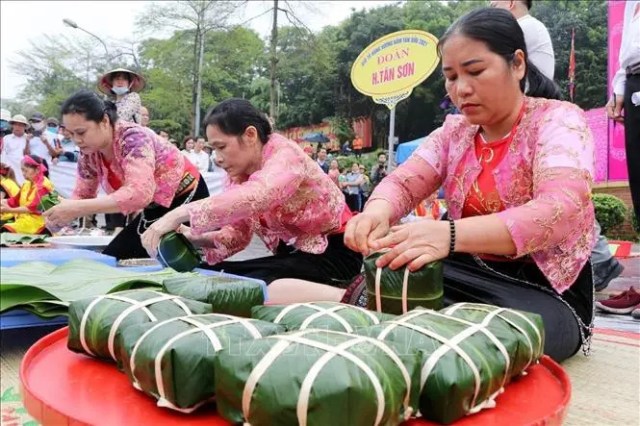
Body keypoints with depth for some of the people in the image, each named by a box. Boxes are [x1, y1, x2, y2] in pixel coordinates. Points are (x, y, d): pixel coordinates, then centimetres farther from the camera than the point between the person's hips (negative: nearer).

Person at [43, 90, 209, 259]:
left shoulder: (133, 138, -29)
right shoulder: (89, 153, -6)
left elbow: (140, 194, -43)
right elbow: (82, 194, 5)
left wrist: (77, 209, -45)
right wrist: (63, 212, -19)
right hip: (155, 208, 8)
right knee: (112, 258, 3)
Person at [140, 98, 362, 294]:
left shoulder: (284, 156, -19)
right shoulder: (238, 174, 5)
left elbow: (253, 197, -40)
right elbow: (236, 233, 2)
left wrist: (181, 213, -40)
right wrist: (195, 238, -16)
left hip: (332, 252, -9)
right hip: (295, 253, 9)